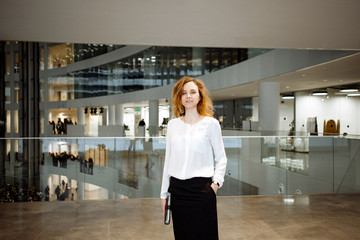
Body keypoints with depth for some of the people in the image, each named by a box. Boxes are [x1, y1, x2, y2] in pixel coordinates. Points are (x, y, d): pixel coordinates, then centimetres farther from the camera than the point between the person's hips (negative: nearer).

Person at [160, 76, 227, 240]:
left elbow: (221, 158, 4)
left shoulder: (211, 123, -1)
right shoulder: (173, 125, 8)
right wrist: (164, 193, 12)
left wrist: (216, 182, -11)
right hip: (177, 189, 3)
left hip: (202, 189, -3)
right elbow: (168, 159, 12)